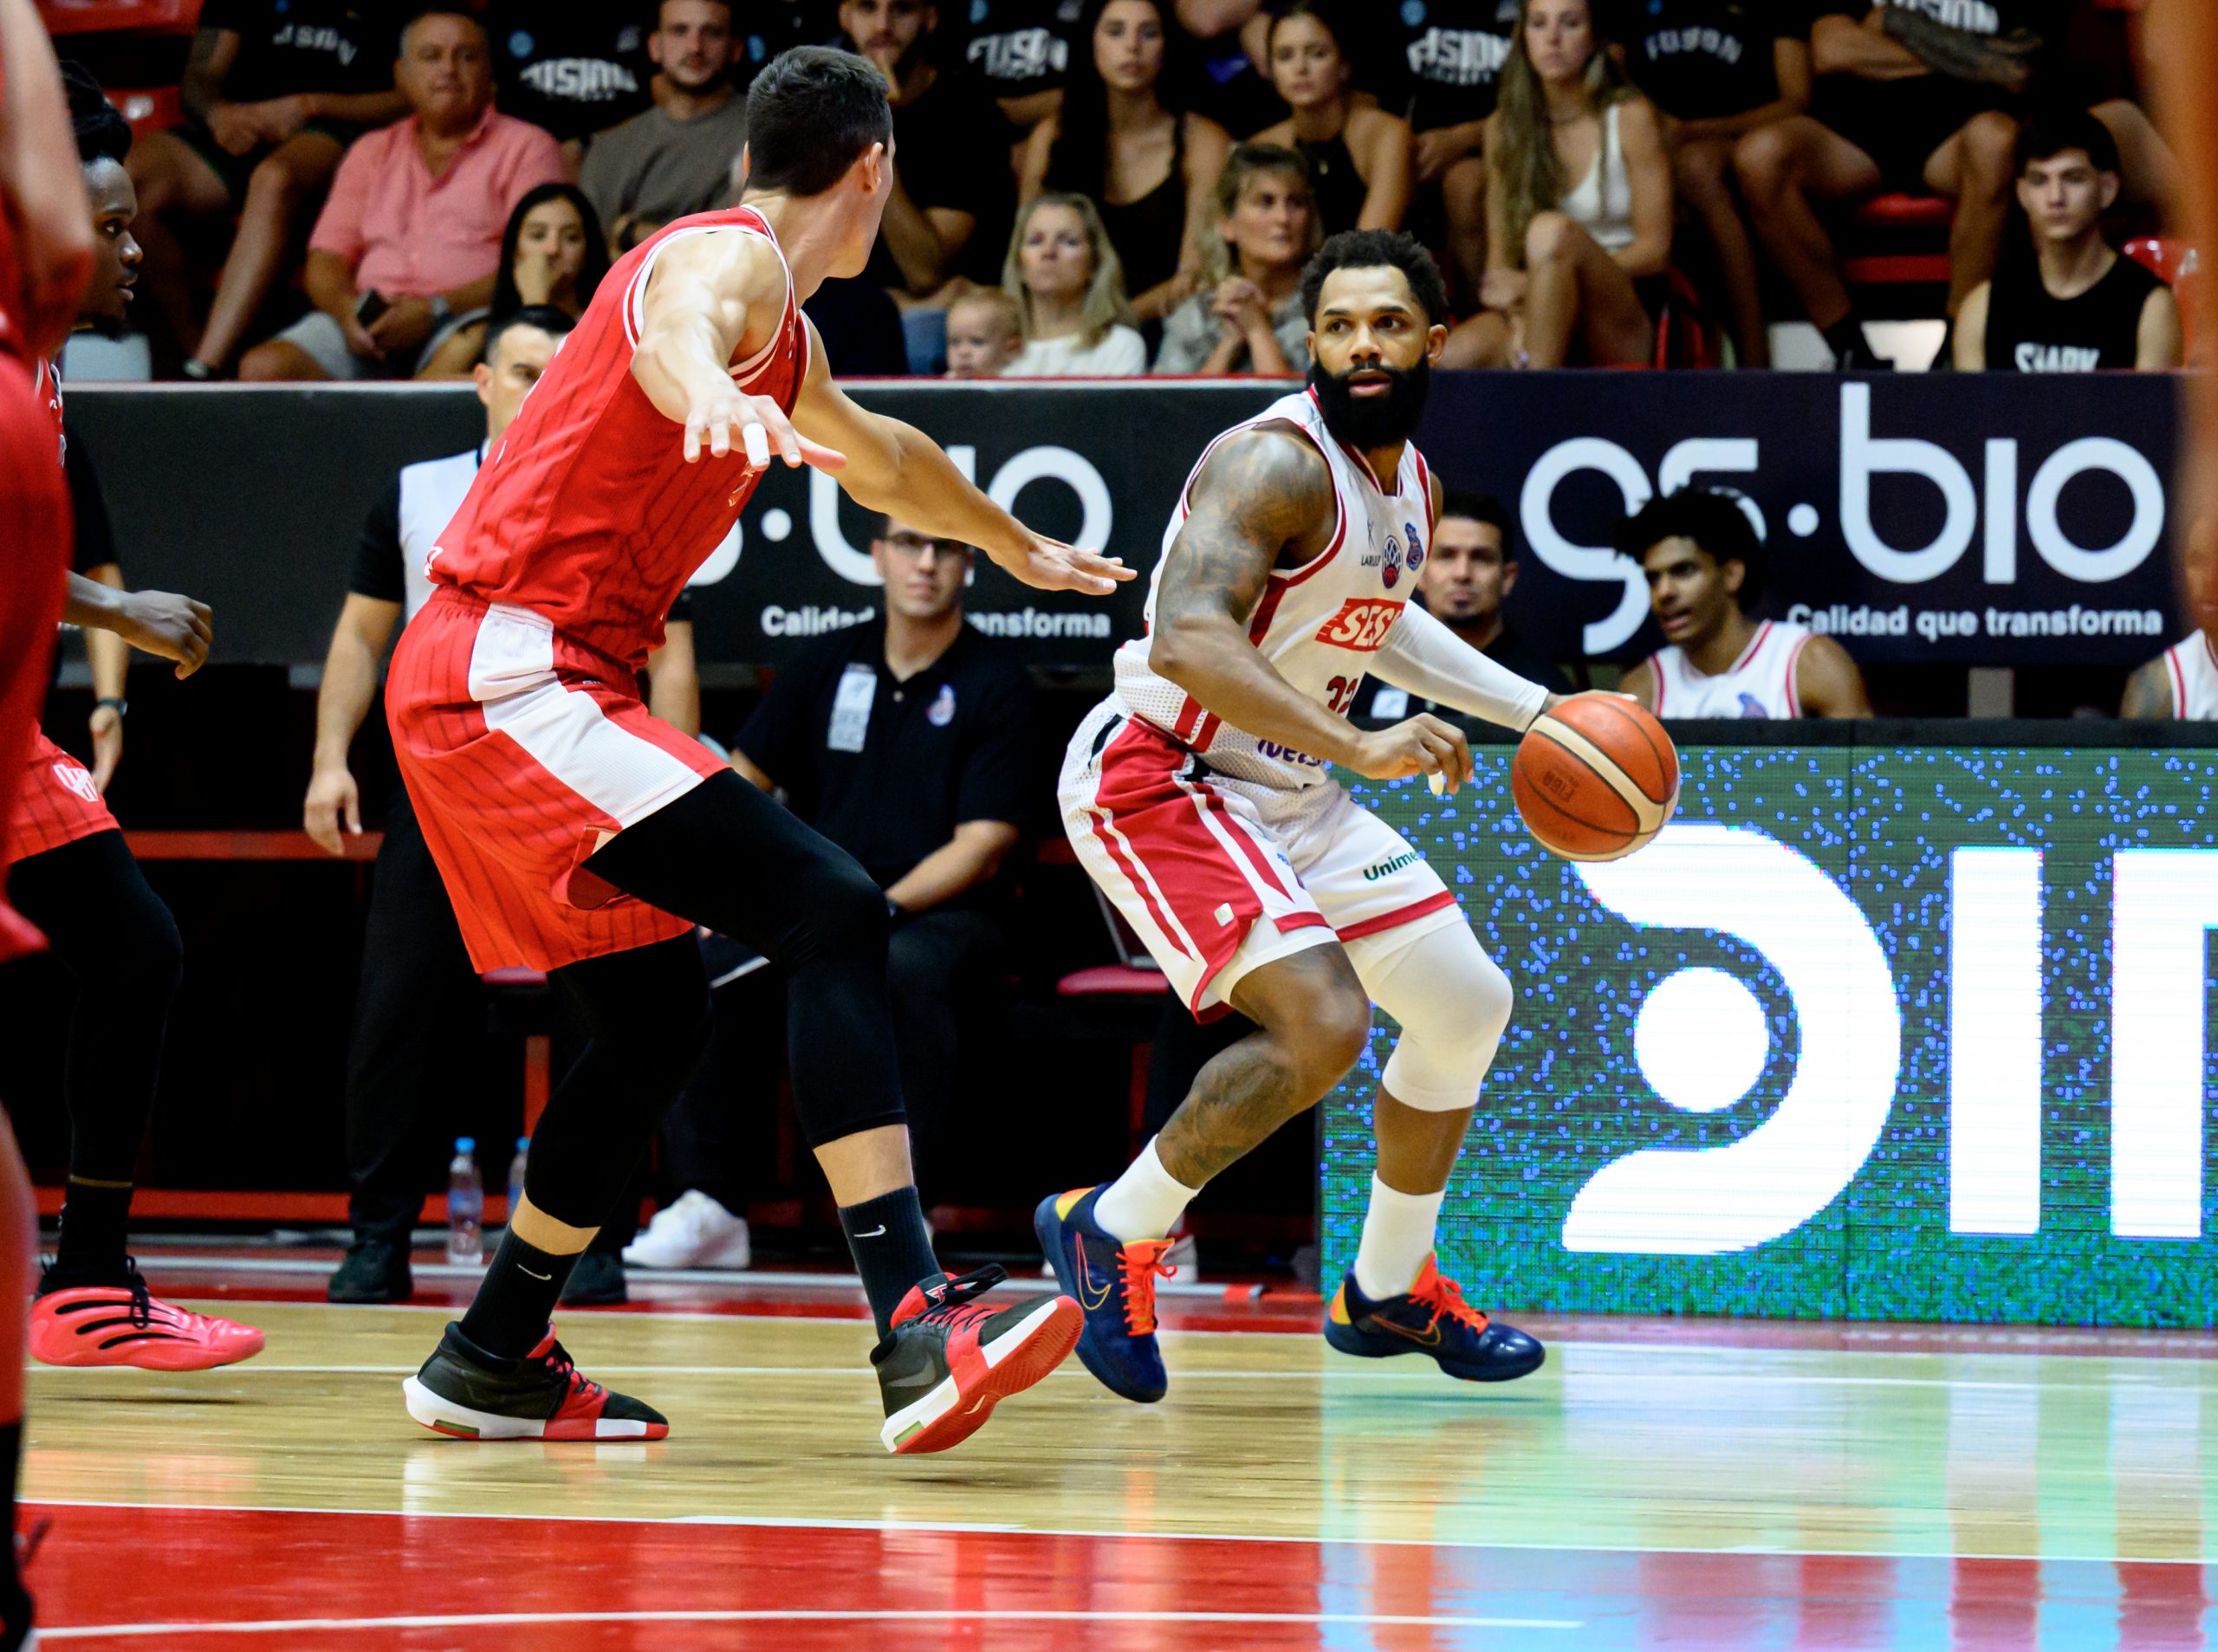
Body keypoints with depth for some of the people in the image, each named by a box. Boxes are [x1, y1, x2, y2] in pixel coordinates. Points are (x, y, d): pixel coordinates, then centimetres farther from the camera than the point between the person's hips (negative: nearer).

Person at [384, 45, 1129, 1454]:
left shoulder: (784, 334, 22)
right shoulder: (726, 261, -9)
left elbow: (882, 458, 44)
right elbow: (672, 332, -36)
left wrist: (1019, 548, 60)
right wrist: (712, 391, -59)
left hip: (480, 692, 11)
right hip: (512, 676, -11)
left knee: (661, 1013, 19)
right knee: (831, 914, -21)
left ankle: (494, 1362, 28)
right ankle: (913, 1324, -31)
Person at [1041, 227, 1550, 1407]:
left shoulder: (1412, 485, 7)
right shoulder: (1275, 462, -23)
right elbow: (1188, 642, -36)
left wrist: (1530, 708, 24)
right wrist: (1363, 747, -41)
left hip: (1287, 790, 10)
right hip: (1156, 779, -10)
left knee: (1468, 1004, 15)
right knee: (1321, 1023, -26)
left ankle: (1387, 1293, 31)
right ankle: (1108, 1233, -8)